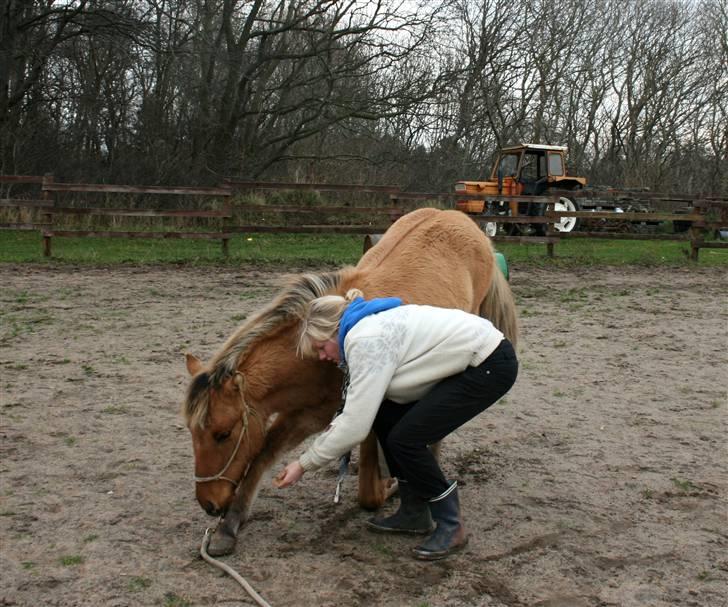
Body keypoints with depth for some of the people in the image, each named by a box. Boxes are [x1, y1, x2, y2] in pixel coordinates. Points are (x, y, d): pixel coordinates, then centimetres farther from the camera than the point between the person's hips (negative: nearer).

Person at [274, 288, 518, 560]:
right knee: (385, 418, 8)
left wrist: (304, 464, -12)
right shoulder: (367, 326, 8)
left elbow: (355, 426, -21)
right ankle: (414, 513, 20)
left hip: (491, 364, -10)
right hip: (464, 359, 10)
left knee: (404, 438, -11)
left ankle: (451, 526, 5)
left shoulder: (367, 341, -21)